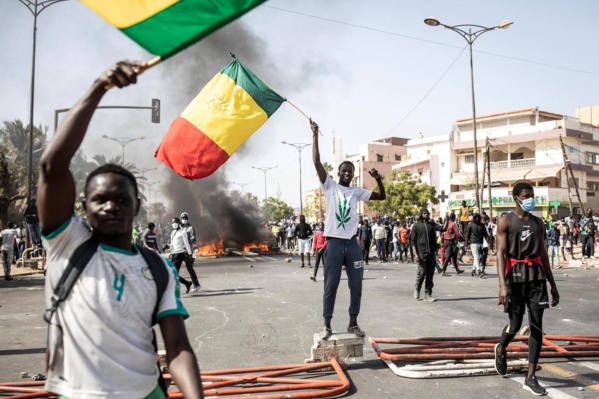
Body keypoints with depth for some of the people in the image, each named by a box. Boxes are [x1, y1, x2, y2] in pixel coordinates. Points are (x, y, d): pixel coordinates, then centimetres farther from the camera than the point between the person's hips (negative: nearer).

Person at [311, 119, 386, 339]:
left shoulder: (357, 192, 11)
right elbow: (317, 162, -5)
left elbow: (381, 196, 13)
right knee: (330, 286, 1)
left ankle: (353, 323, 19)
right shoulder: (330, 186, 2)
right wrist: (315, 136, -6)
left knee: (356, 286, 7)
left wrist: (378, 179, -5)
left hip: (352, 243, 3)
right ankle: (327, 325, 10)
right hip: (334, 243, -3)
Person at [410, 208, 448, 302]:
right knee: (422, 272, -6)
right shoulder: (416, 226, 2)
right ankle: (417, 289, 20)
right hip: (421, 253, -3)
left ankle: (428, 294, 11)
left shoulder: (432, 224, 10)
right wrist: (416, 254, -9)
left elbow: (443, 228, -6)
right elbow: (413, 241, -1)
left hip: (431, 253, 3)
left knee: (430, 274, 4)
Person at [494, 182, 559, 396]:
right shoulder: (506, 222, -2)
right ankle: (500, 350, 36)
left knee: (537, 326, 0)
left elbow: (543, 254, 17)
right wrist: (503, 284, -21)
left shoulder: (538, 222, 13)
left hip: (536, 276, 4)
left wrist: (553, 285, 15)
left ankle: (530, 377, 7)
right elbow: (500, 254, -10)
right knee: (515, 324, 2)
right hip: (515, 275, -4)